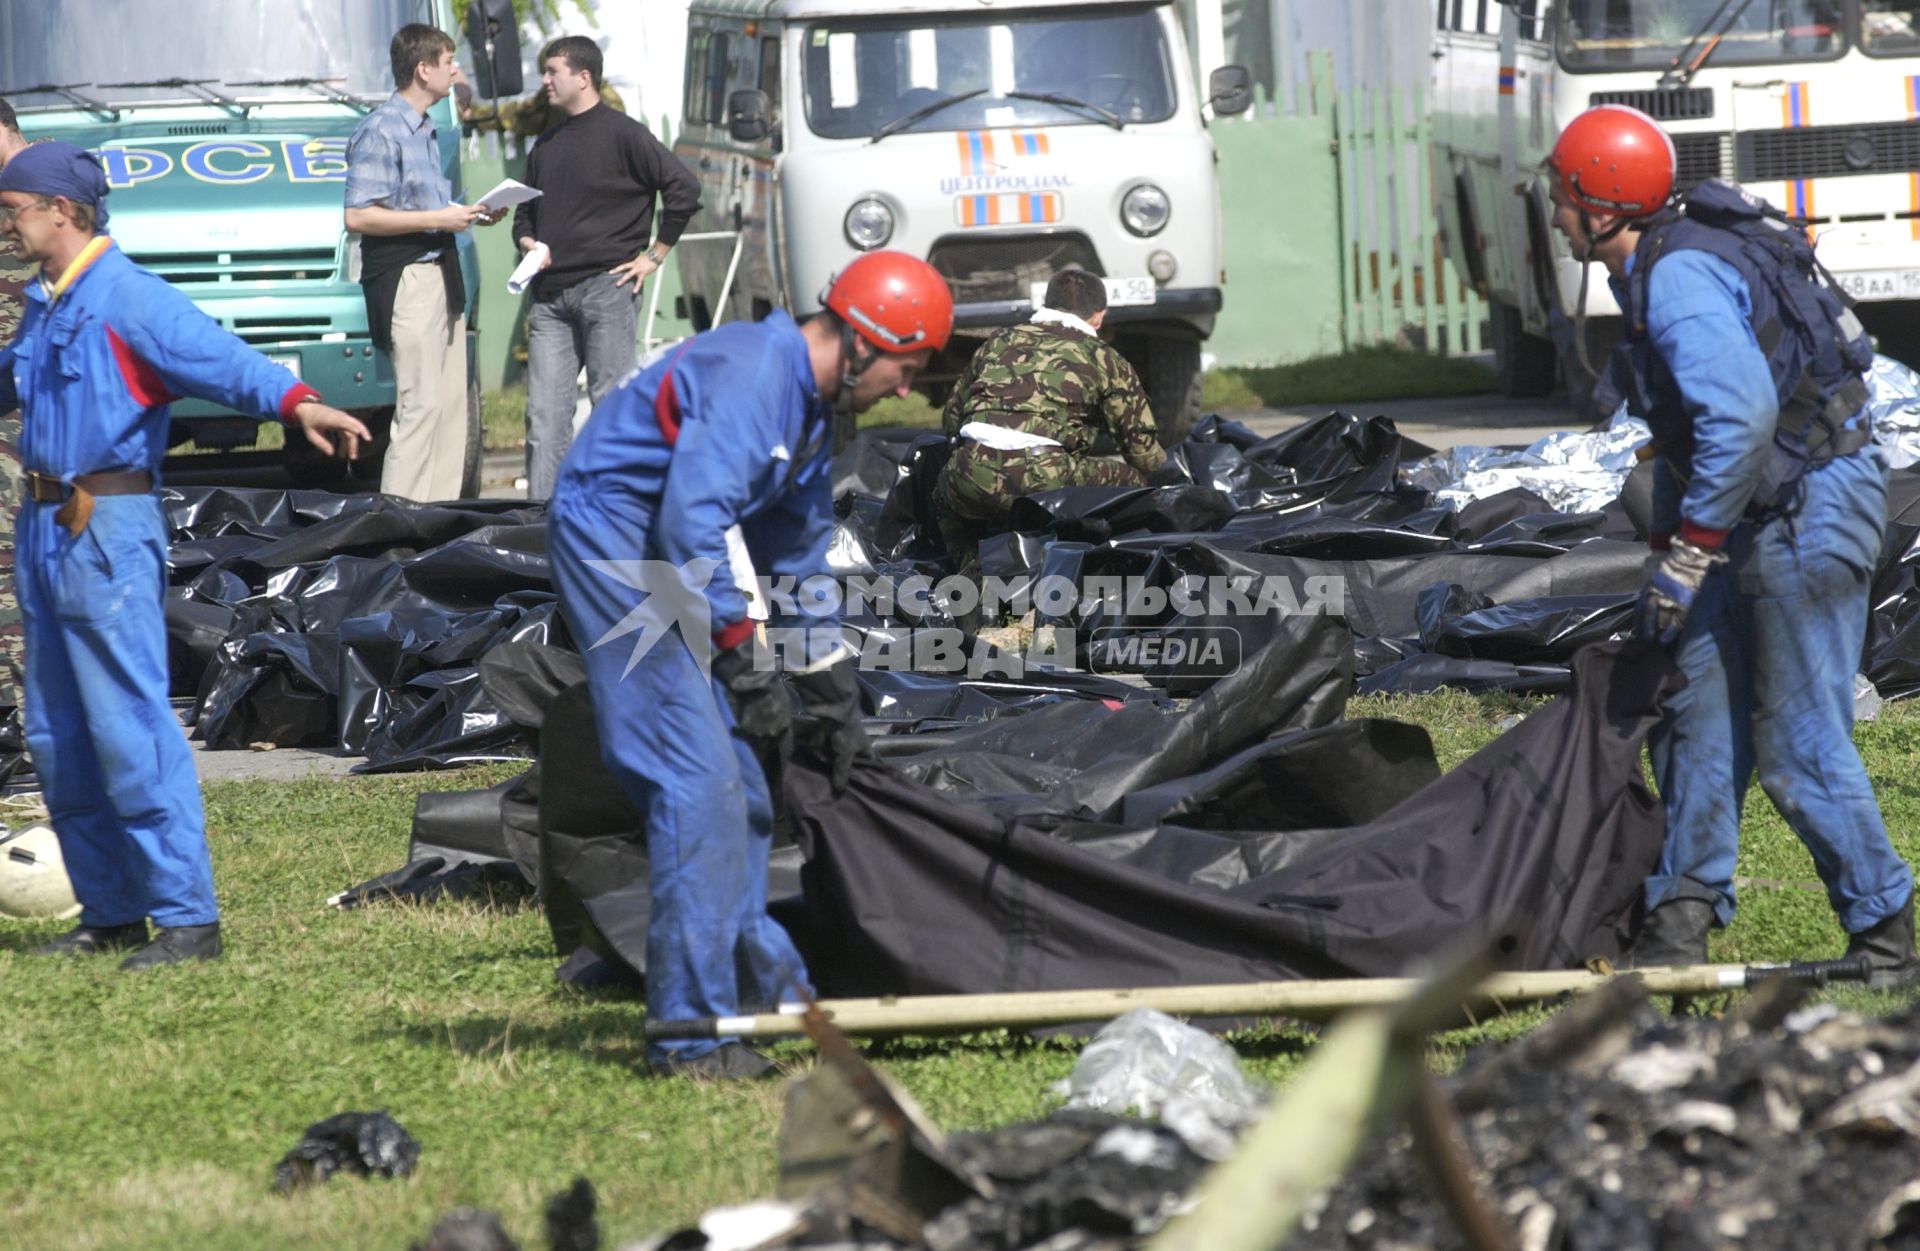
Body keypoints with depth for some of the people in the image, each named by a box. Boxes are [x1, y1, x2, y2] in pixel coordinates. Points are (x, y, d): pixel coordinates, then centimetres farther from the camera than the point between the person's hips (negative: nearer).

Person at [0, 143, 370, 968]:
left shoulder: (126, 298, -12)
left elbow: (217, 356, -27)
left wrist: (293, 400, -45)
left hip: (108, 532, -9)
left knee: (129, 728, -12)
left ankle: (187, 916, -11)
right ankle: (110, 913, 18)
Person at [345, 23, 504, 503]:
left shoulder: (426, 131, 19)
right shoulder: (381, 132, -12)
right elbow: (358, 216, -18)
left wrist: (469, 215, 11)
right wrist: (437, 219, -18)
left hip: (440, 274, 10)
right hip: (405, 278, -10)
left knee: (451, 406, 9)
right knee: (421, 406, -14)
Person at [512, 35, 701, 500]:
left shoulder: (621, 134, -3)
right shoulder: (547, 145, 18)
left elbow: (683, 188, -9)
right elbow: (525, 210, 28)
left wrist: (655, 256, -7)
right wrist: (526, 240, 5)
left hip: (606, 287, -6)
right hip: (549, 295, 6)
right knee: (544, 412, 0)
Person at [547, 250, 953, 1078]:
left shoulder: (816, 405, 13)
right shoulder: (755, 374, -20)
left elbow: (799, 548, 26)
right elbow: (692, 521, -29)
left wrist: (830, 682, 26)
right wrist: (742, 657, -26)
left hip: (665, 555, 10)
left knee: (736, 787, 15)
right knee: (699, 779, -15)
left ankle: (762, 984, 30)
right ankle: (692, 1031, -13)